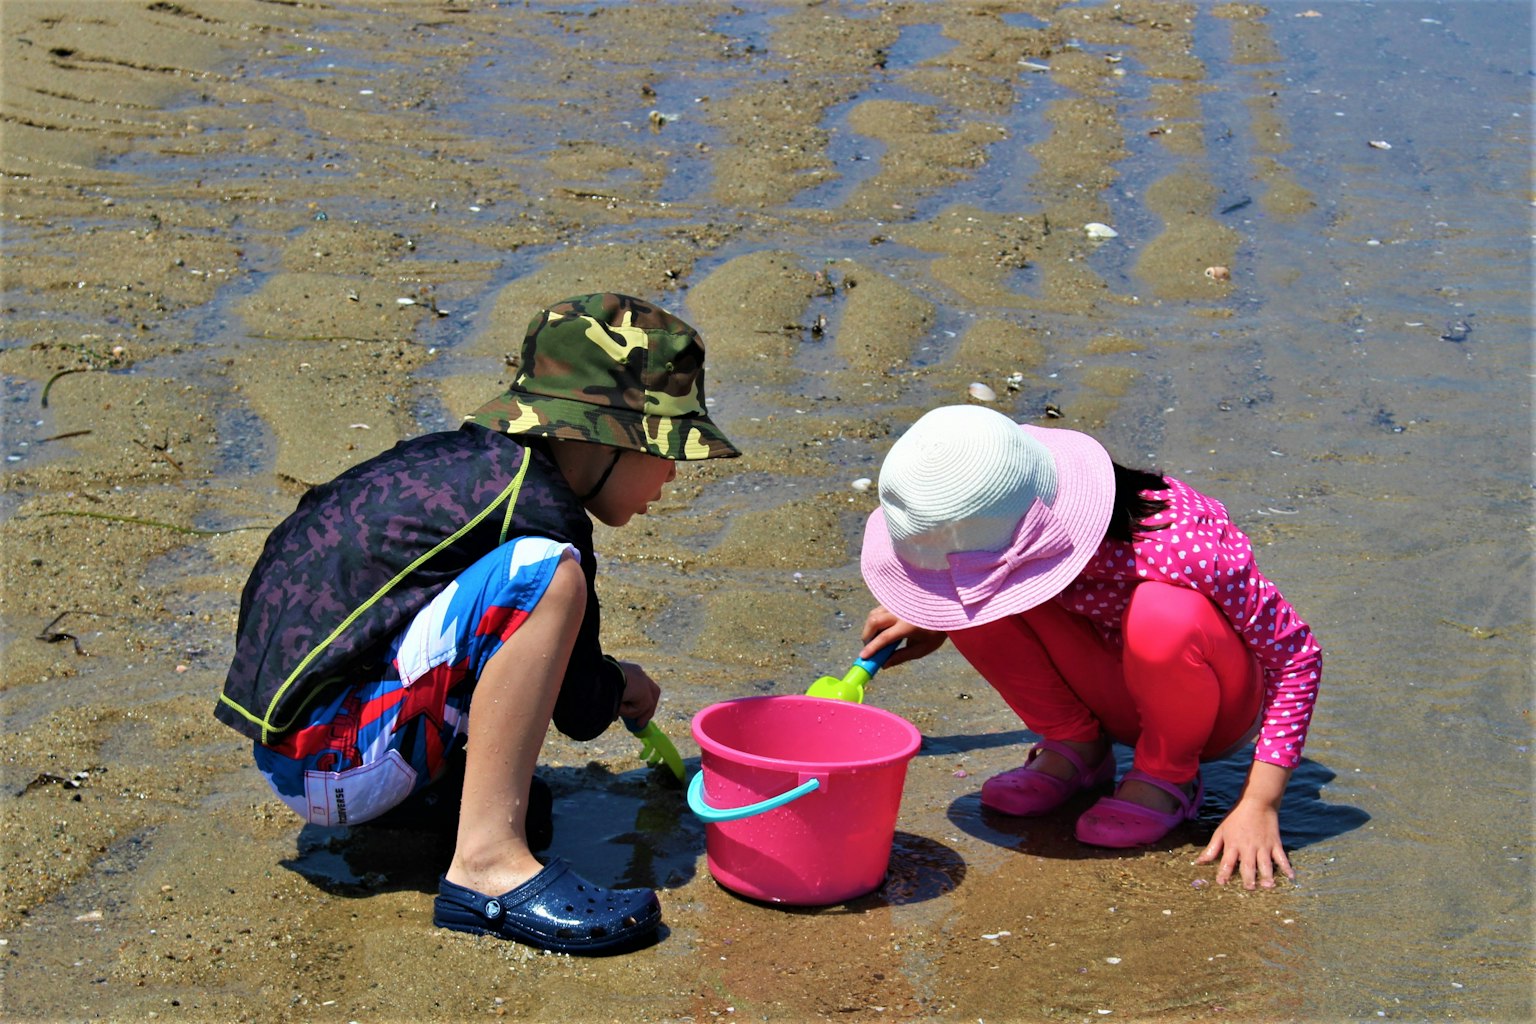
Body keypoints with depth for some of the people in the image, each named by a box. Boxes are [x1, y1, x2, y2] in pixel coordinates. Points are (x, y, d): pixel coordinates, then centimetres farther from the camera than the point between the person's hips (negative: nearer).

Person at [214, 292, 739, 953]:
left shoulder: (467, 456, 9)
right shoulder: (532, 505, -17)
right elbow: (579, 711, -7)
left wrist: (604, 681, 31)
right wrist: (622, 687, 14)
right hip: (327, 762, -10)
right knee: (545, 574, -25)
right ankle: (486, 864, -27)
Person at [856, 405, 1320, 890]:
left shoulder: (1173, 546, -36)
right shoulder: (1012, 534, -20)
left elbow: (1296, 652, -26)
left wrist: (1258, 805, -28)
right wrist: (933, 619, -6)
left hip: (1219, 706, -4)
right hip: (1119, 698, 4)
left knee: (1165, 614, -37)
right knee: (974, 604, -18)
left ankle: (1168, 776, -10)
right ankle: (1077, 749, 1)